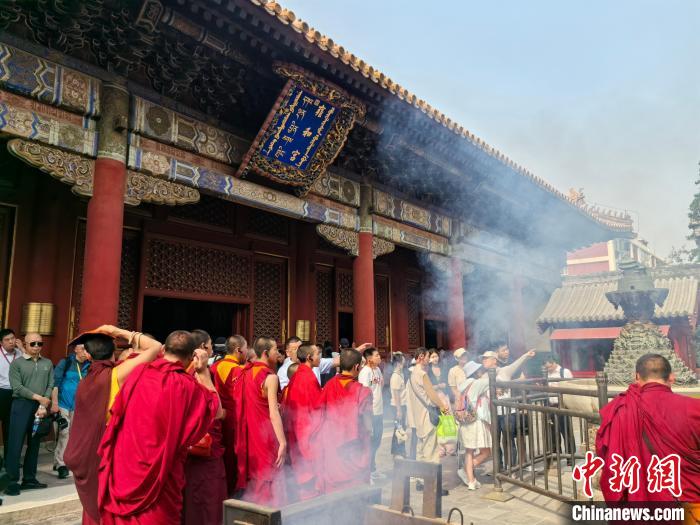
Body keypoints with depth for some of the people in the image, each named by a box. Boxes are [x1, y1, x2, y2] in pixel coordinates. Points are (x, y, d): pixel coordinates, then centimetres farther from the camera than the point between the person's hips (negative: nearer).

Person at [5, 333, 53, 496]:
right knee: (15, 444, -3)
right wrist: (39, 398, -12)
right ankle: (13, 482, 4)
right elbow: (17, 387, -8)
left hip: (41, 407, 3)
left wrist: (44, 406, -9)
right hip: (21, 405, -3)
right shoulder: (17, 363, 1)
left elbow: (50, 386, 3)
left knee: (34, 444, 9)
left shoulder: (48, 363, 9)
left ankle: (29, 479, 17)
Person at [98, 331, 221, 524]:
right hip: (157, 479, -4)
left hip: (122, 472, 5)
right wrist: (203, 371, -4)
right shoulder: (186, 385, -18)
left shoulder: (138, 373, -6)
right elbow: (216, 410, -2)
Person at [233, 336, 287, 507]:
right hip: (265, 434, -7)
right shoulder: (270, 377, -17)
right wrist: (283, 443, -27)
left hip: (247, 433, 7)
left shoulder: (246, 372, 4)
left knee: (252, 476, 18)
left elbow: (242, 404, 10)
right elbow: (273, 412, -25)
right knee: (267, 477, 5)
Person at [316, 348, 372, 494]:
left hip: (330, 451, 4)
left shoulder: (329, 387, -3)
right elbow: (368, 427, -10)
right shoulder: (363, 392, -15)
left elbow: (322, 419, 6)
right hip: (354, 456, -4)